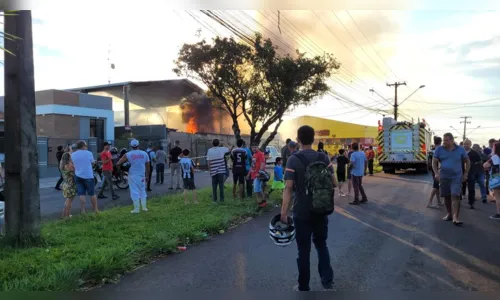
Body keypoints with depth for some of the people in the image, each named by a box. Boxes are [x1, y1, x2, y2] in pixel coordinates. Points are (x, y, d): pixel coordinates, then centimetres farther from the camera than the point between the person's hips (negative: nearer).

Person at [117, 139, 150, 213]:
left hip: (133, 176, -2)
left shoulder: (128, 154, -6)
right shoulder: (144, 154, 1)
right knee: (143, 191, 16)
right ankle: (144, 207, 18)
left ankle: (137, 209, 4)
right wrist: (147, 176, 14)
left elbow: (118, 163, -10)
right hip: (142, 175, 3)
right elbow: (148, 166, 6)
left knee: (134, 192, 2)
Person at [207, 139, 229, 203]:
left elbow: (209, 162, 1)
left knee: (214, 186, 7)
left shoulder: (209, 150, 1)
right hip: (221, 170, -1)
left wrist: (210, 169, 10)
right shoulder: (222, 149, -2)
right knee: (221, 185, 2)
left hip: (213, 171, 1)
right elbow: (229, 150, 14)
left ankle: (214, 199, 9)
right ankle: (222, 199, 3)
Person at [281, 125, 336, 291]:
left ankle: (304, 288, 19)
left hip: (302, 212, -3)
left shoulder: (293, 159, -13)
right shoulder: (323, 158, -2)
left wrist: (283, 213, -15)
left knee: (303, 249, 9)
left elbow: (288, 188, -18)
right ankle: (328, 282, 17)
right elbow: (334, 183, 0)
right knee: (321, 245, 21)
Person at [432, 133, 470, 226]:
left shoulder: (460, 149, 0)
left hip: (456, 177, -2)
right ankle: (449, 214, 26)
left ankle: (455, 217, -15)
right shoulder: (439, 149, 0)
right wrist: (436, 173, -11)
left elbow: (467, 161, 11)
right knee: (446, 197, 10)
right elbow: (434, 162, 2)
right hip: (444, 177, 2)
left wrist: (465, 174, 5)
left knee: (455, 196, -12)